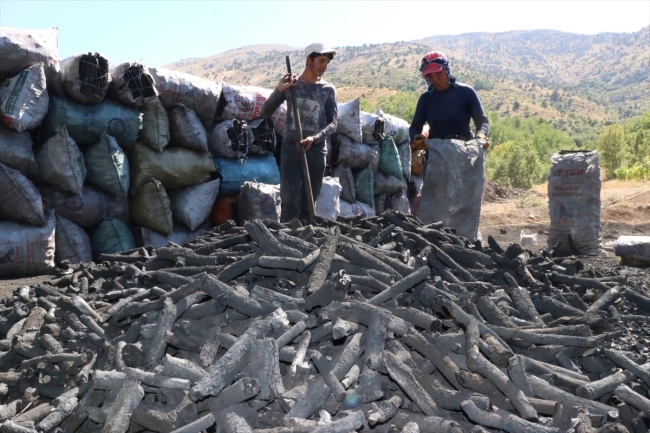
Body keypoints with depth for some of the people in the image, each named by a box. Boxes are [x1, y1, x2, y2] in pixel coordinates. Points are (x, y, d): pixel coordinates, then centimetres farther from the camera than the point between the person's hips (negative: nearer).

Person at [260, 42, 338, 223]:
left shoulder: (328, 90, 8)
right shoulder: (291, 84, 5)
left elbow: (333, 123, 2)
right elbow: (265, 113, 4)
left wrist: (314, 138, -17)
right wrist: (278, 90, -12)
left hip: (317, 151, 2)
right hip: (291, 149, -2)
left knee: (308, 205, 5)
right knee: (291, 202, -12)